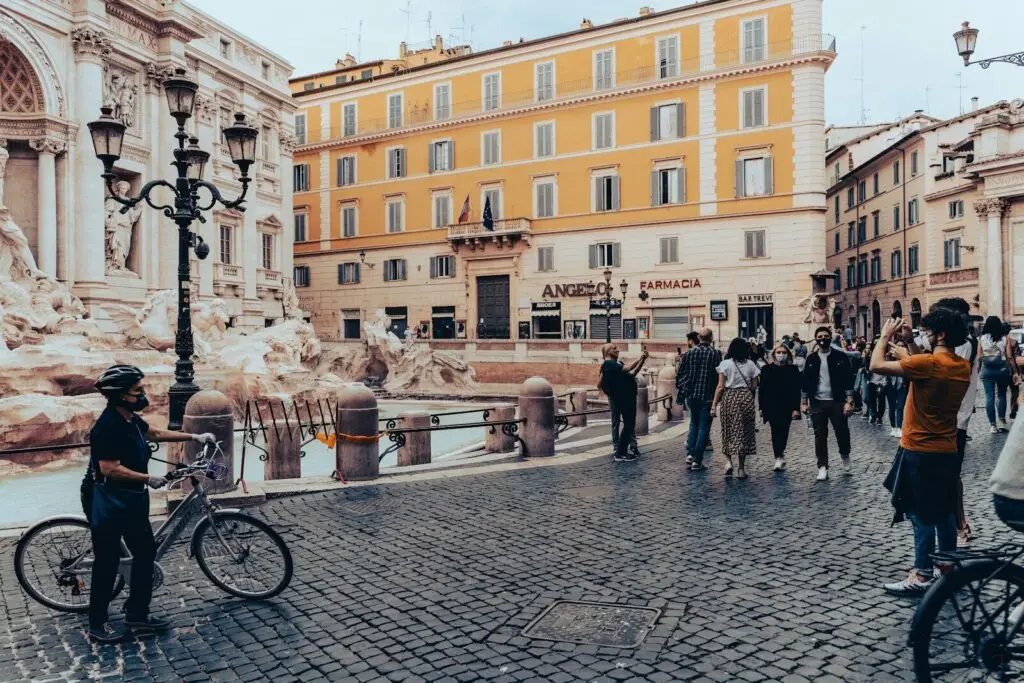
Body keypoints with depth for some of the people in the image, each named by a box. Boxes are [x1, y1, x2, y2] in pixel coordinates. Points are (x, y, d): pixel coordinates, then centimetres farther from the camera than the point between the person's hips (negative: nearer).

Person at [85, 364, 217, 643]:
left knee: (145, 552, 14)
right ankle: (97, 623, 22)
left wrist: (194, 437, 17)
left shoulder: (131, 419, 5)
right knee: (107, 562, 4)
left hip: (132, 499, 10)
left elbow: (157, 433, 21)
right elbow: (110, 469, -26)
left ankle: (137, 614, 26)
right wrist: (149, 479, -20)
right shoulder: (108, 426, -23)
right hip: (109, 503, -10)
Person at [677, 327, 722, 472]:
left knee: (694, 423, 22)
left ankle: (690, 454, 11)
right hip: (708, 396, -3)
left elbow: (680, 374, 2)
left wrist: (681, 389, 13)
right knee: (704, 427, 5)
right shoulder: (716, 354, -7)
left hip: (691, 395, 3)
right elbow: (719, 375, -9)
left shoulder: (689, 353, 0)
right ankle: (697, 461, 4)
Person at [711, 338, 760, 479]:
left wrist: (714, 404, -5)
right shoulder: (750, 364, 5)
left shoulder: (725, 364, -4)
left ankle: (729, 462, -2)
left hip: (729, 398, -2)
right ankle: (741, 468, 10)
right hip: (747, 398, 2)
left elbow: (720, 387, -8)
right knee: (744, 432, 7)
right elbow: (754, 387, 6)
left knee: (728, 431, 11)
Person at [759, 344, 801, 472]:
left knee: (783, 432, 6)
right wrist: (761, 407, 2)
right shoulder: (766, 370, 3)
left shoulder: (793, 370, 2)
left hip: (787, 407, 1)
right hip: (772, 407, -1)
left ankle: (780, 456, 25)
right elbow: (761, 389, 5)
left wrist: (796, 408, -7)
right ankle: (779, 457, -8)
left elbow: (797, 390, 0)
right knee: (776, 431, -11)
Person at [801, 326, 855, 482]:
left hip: (837, 402, -2)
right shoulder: (811, 359, 5)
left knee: (842, 433, 1)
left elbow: (848, 380, -4)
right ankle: (822, 467, 11)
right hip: (817, 403, 2)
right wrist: (804, 402, 4)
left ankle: (845, 455, 33)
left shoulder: (840, 357, -2)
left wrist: (849, 401, -11)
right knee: (820, 436, 3)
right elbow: (805, 381, 8)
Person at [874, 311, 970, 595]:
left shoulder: (928, 363, -21)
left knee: (922, 515, -1)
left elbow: (876, 366, -20)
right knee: (944, 512, 16)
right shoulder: (963, 367, 5)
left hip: (920, 452, -8)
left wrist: (885, 336, -5)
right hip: (947, 451, 8)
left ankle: (922, 576, 5)